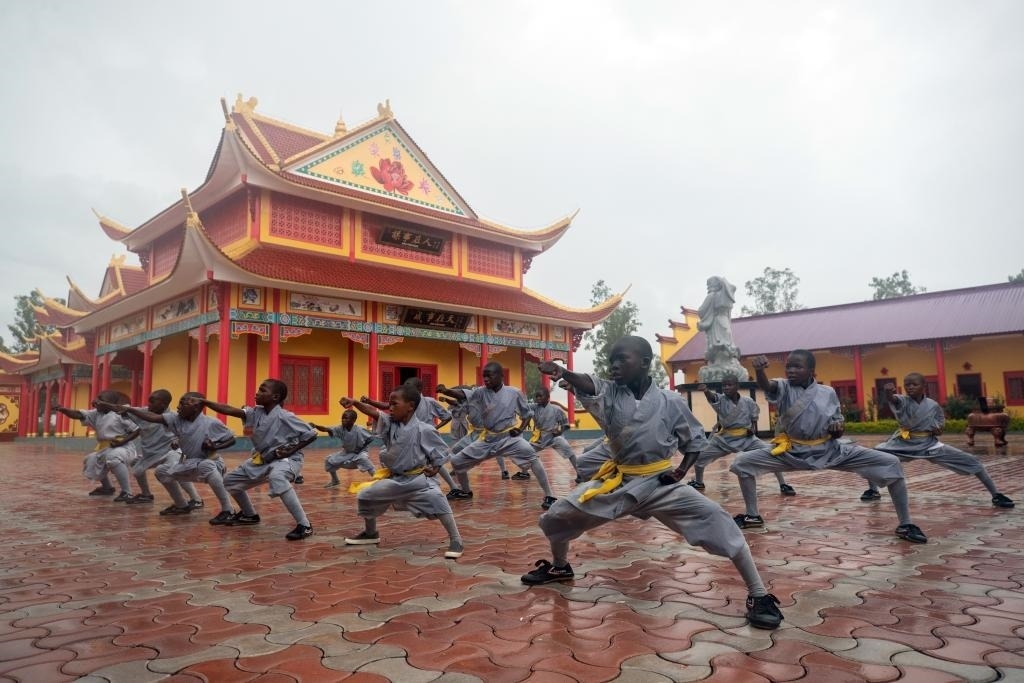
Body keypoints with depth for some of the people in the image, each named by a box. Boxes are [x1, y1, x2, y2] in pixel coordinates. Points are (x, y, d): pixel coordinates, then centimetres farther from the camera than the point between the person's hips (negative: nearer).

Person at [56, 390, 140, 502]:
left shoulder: (121, 414, -13)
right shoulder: (96, 414, 7)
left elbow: (136, 430, -12)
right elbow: (78, 415, -6)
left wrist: (123, 441, -25)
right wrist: (63, 409, -23)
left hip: (123, 447, -9)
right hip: (104, 448, 9)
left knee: (114, 458, -38)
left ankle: (127, 493, -37)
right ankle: (107, 488, 41)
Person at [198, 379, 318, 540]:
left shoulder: (285, 417, -21)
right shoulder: (255, 412, -3)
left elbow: (311, 434, -19)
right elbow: (229, 410, -13)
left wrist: (290, 451, -22)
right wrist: (204, 402, -23)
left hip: (286, 459, -8)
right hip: (263, 459, 9)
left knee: (277, 478, -42)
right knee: (230, 480, 18)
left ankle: (304, 525, -37)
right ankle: (249, 515, 41)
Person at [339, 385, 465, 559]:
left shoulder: (424, 429, -17)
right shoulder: (390, 423, -3)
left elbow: (442, 451, -7)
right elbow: (374, 412, -19)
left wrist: (434, 468, -18)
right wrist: (355, 402, -32)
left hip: (417, 479, -6)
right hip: (394, 479, 6)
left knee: (436, 500, -29)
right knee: (364, 495, 8)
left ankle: (456, 541, -14)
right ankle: (371, 533, 34)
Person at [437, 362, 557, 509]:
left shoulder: (514, 393, -9)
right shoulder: (481, 392, -5)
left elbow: (527, 414, 4)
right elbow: (462, 394, -23)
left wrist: (520, 429, -13)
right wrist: (445, 391, -42)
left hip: (509, 437, -4)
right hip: (487, 439, 4)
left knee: (532, 457, -31)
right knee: (456, 461, 7)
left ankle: (548, 496, -22)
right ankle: (465, 491, 36)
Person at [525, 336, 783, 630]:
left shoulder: (670, 401, -9)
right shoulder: (609, 393, -7)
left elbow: (695, 440, 5)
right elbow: (587, 384, -31)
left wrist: (681, 470, -10)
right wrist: (562, 372, -52)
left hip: (660, 483, -2)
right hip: (617, 481, 3)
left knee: (715, 520, -21)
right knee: (556, 516, 6)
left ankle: (758, 594, -6)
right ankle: (559, 567, 38)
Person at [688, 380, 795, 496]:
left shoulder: (748, 401, -8)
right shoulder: (720, 400, -13)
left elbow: (754, 418, 9)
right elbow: (712, 397, -39)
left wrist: (753, 429, -11)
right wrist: (706, 390, -61)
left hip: (746, 437, 0)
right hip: (724, 438, 0)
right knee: (699, 456, -1)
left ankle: (783, 485, 5)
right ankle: (698, 483, 26)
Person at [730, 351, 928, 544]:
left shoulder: (828, 392, -4)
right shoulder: (783, 387, -10)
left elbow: (837, 433, 4)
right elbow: (765, 385, -37)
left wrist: (838, 428, -21)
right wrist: (759, 370, -60)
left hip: (829, 450, 0)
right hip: (792, 452, 0)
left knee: (891, 463, -13)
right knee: (742, 463, -12)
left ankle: (905, 524, 4)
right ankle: (752, 516, 9)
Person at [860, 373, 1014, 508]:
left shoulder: (933, 405, -8)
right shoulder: (902, 401, -17)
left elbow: (941, 418, 14)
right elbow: (891, 399, -44)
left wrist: (939, 427, -11)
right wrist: (888, 393, -69)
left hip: (929, 444, 1)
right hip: (903, 443, -1)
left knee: (972, 461, -4)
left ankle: (995, 495, 14)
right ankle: (873, 490, 8)